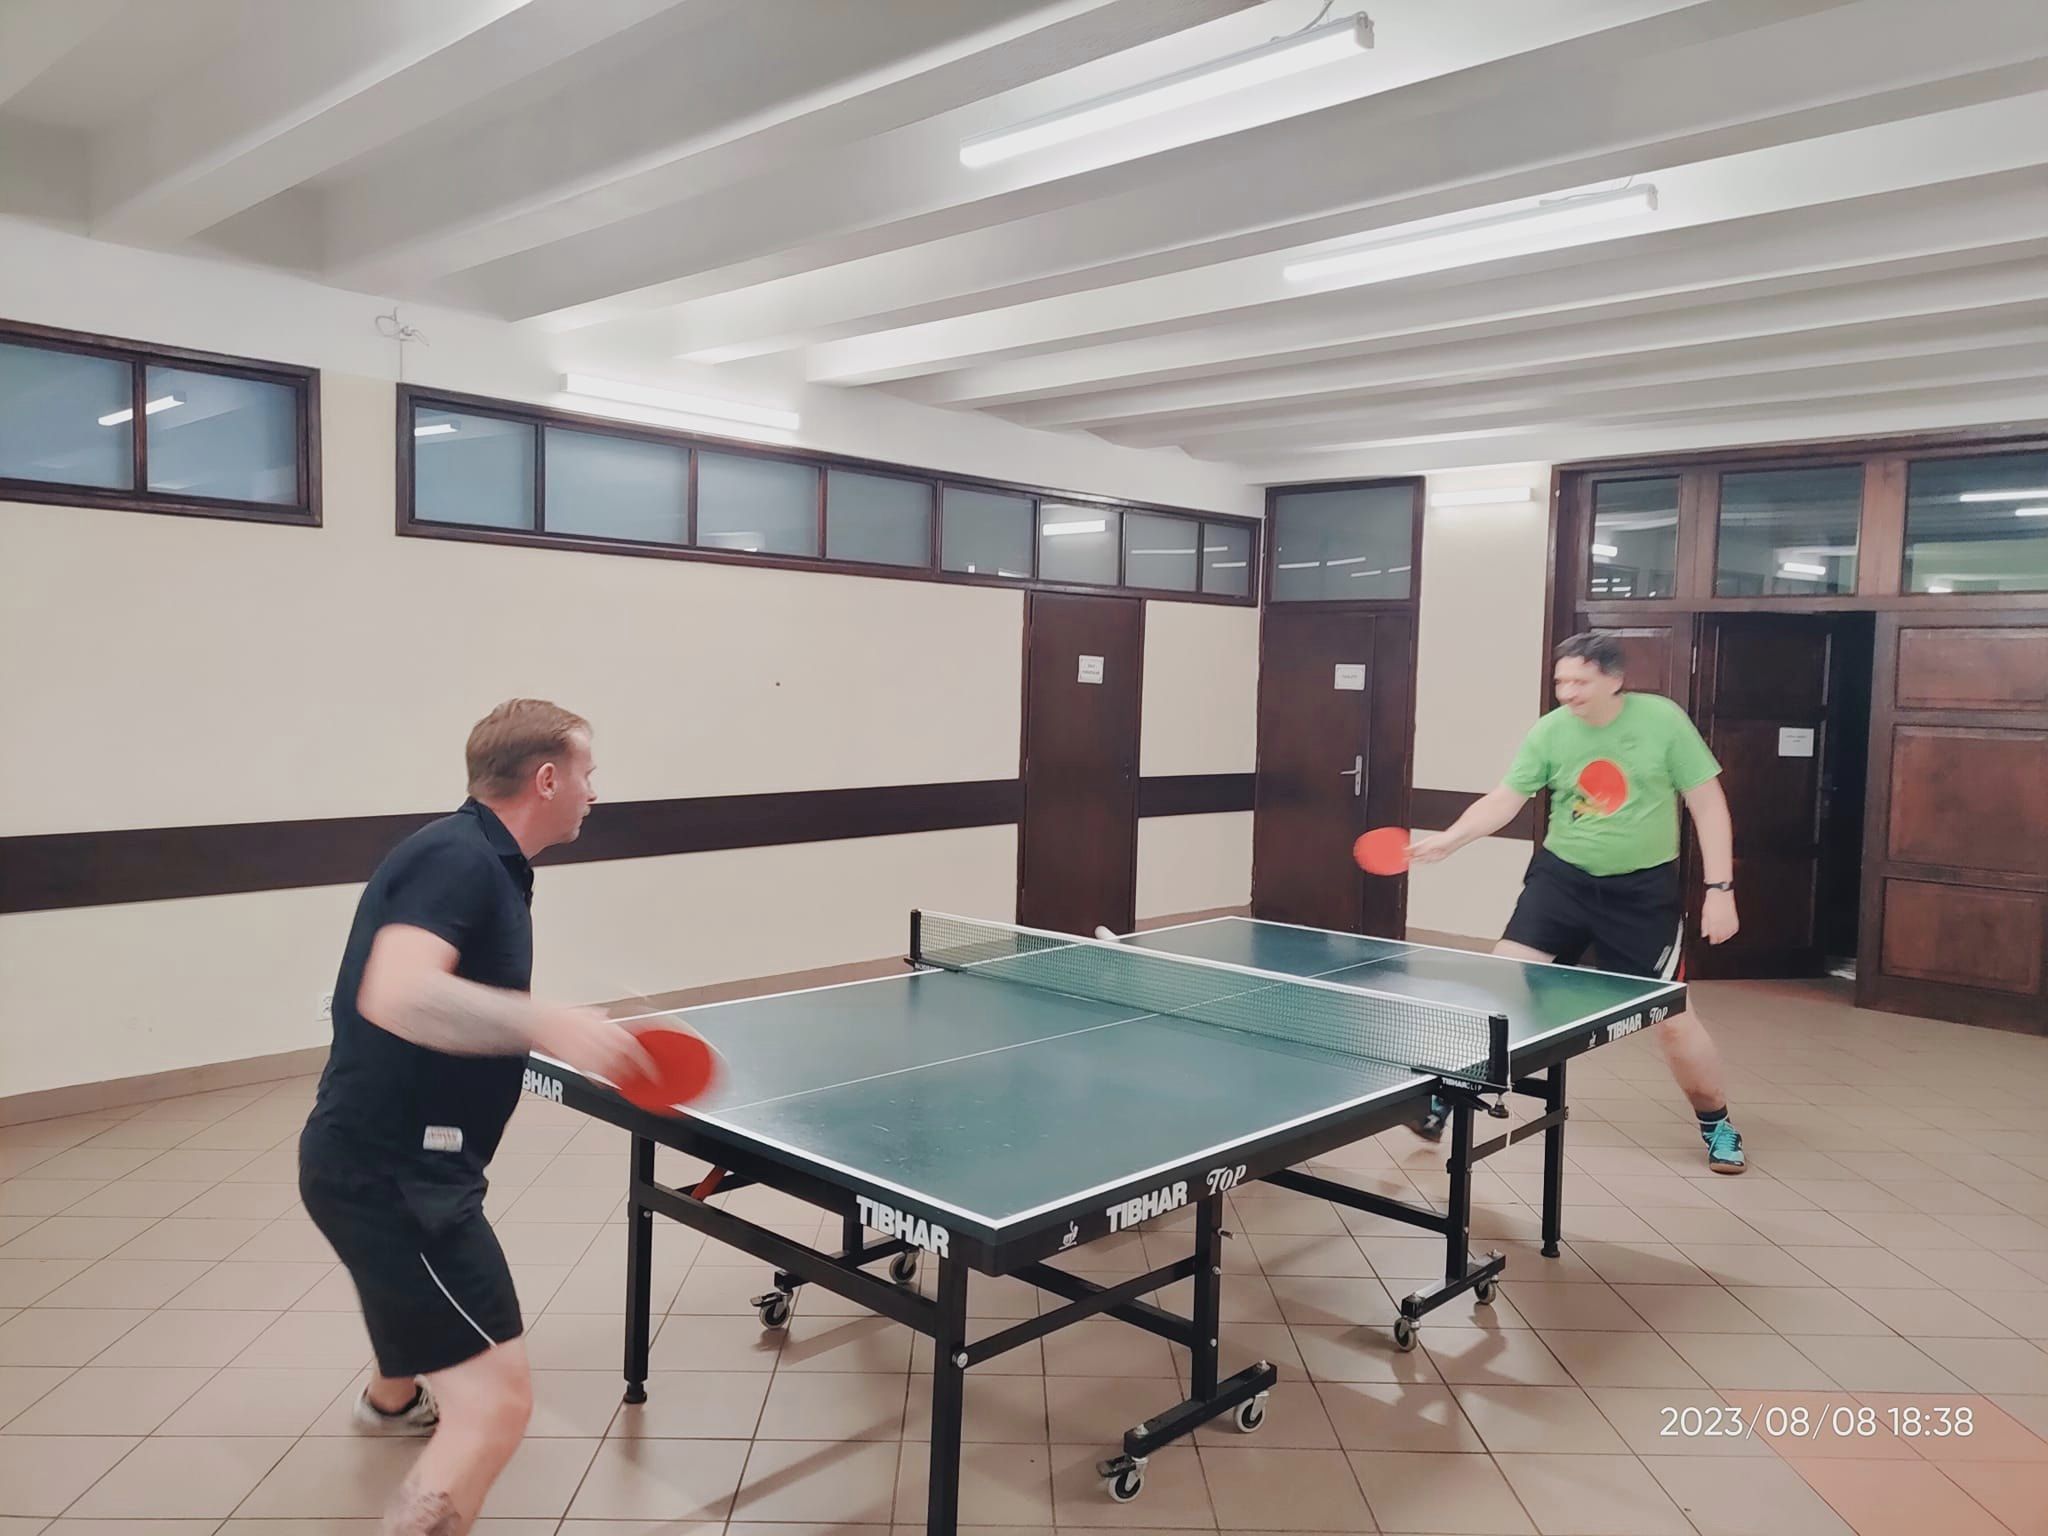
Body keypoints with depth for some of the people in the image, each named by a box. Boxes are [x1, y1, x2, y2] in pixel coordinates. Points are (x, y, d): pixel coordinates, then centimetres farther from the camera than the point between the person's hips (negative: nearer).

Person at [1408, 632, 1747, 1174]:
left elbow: (1708, 804, -6)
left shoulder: (1663, 719, -11)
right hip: (1562, 877, 2)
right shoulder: (1548, 732, -8)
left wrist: (1720, 889, -10)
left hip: (1645, 889, -1)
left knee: (1671, 1020, 0)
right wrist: (1449, 839, -26)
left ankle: (1717, 1124, 27)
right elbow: (1504, 800, -8)